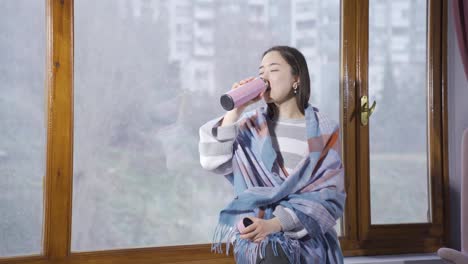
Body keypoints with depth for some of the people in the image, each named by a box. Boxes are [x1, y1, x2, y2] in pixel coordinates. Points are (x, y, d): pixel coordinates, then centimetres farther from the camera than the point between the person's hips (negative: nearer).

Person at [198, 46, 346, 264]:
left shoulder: (324, 131, -1)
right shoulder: (252, 124, 6)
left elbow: (329, 194, -8)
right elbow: (212, 161, -6)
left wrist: (274, 224, -19)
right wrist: (235, 111, -12)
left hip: (306, 236, 0)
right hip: (256, 232, 1)